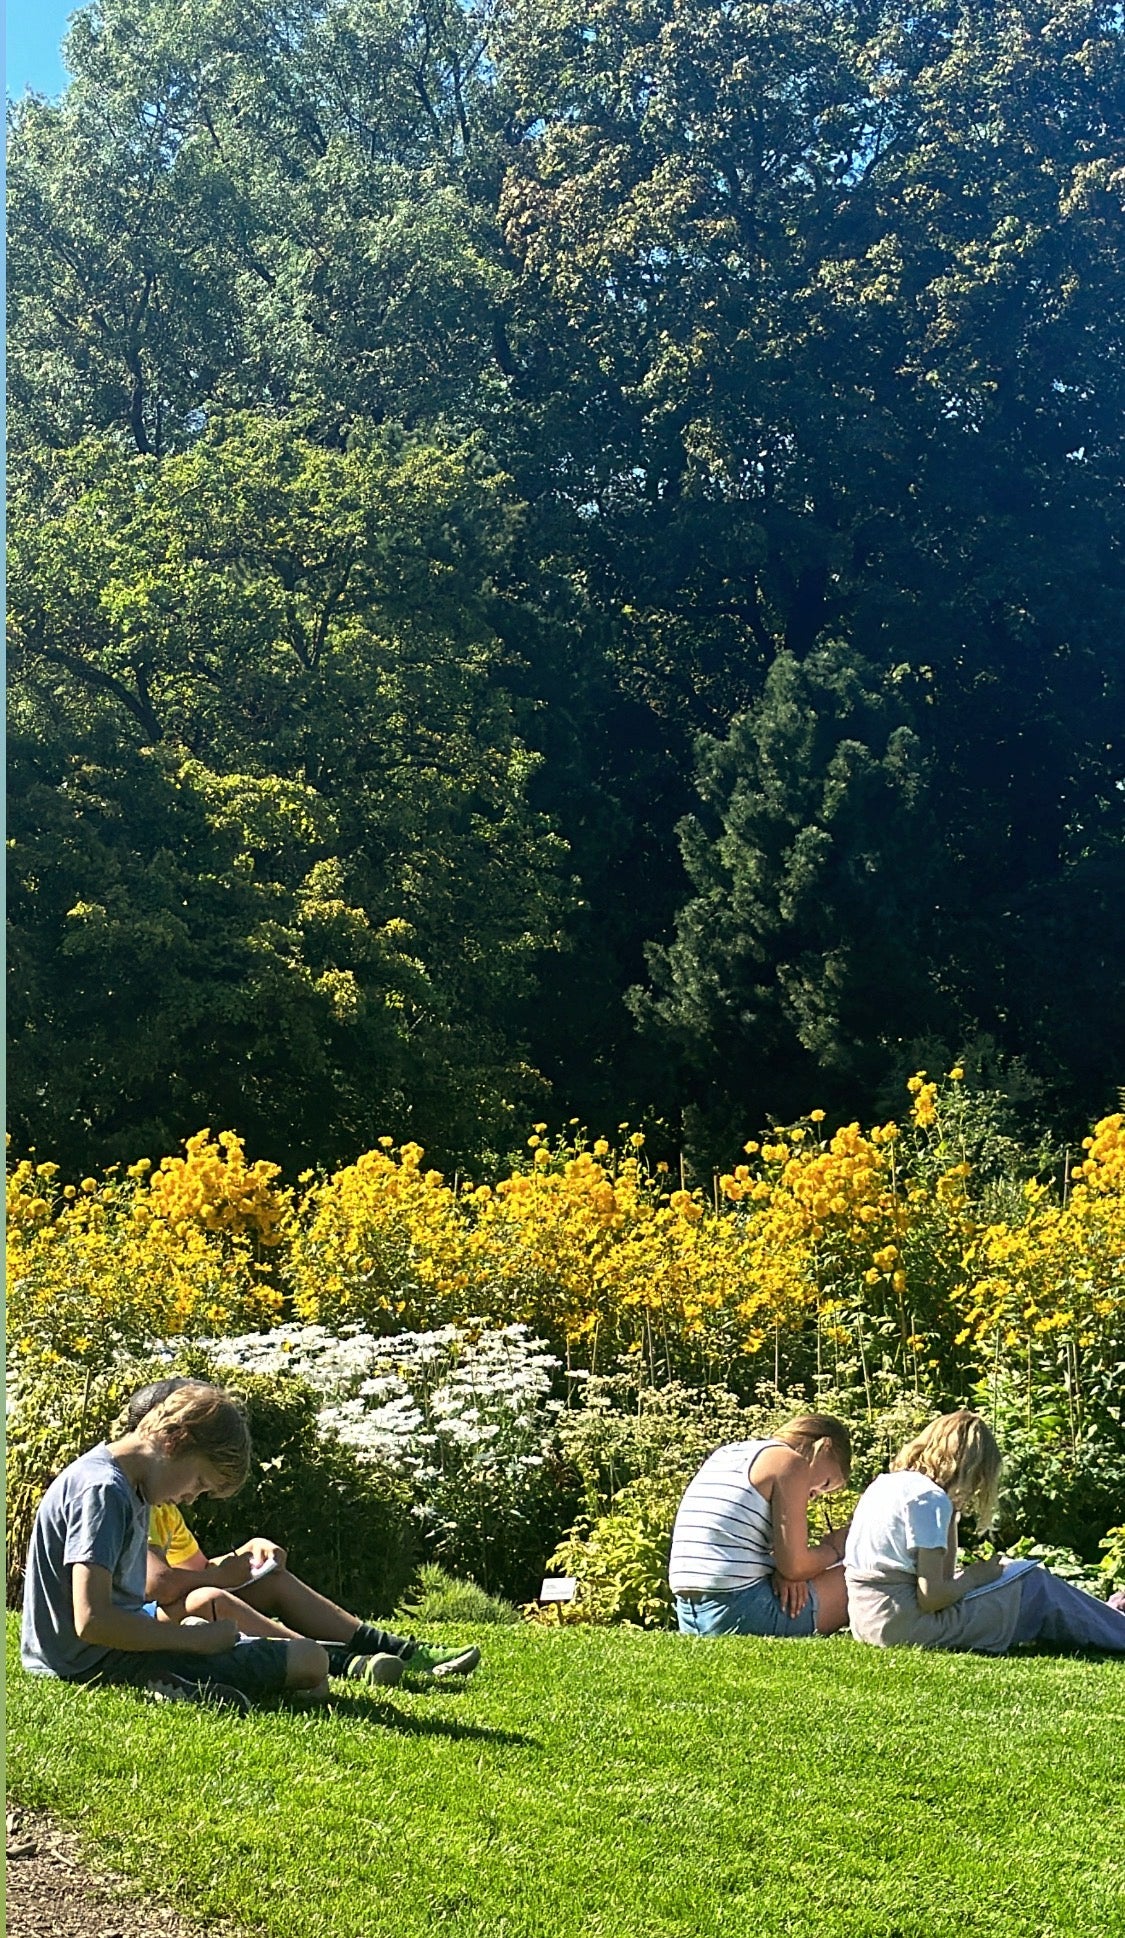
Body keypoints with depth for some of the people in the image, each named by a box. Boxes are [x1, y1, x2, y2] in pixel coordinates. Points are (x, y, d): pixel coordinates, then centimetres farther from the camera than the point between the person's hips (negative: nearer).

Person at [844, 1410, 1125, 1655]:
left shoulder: (885, 1484, 12)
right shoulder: (930, 1499, -15)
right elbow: (931, 1597, -19)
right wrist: (972, 1578, -2)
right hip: (908, 1626, -9)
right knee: (1035, 1586, 5)